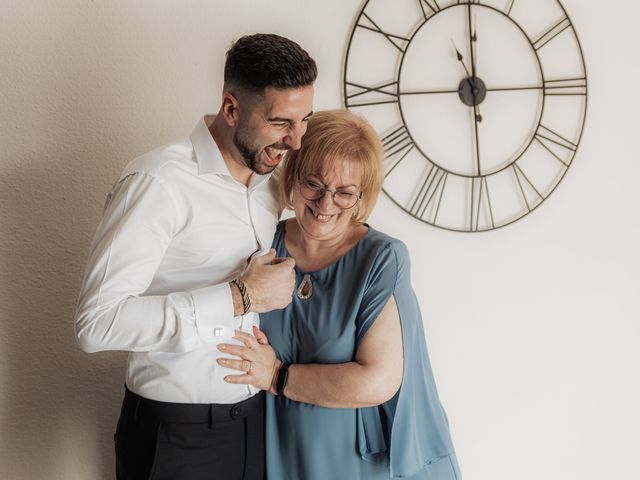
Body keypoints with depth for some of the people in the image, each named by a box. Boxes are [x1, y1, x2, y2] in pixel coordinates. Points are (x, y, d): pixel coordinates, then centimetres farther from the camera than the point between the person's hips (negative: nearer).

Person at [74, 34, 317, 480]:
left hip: (256, 421, 7)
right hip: (178, 436, -6)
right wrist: (240, 297, -26)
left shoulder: (271, 181, 6)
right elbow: (97, 322, -27)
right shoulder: (159, 182, -19)